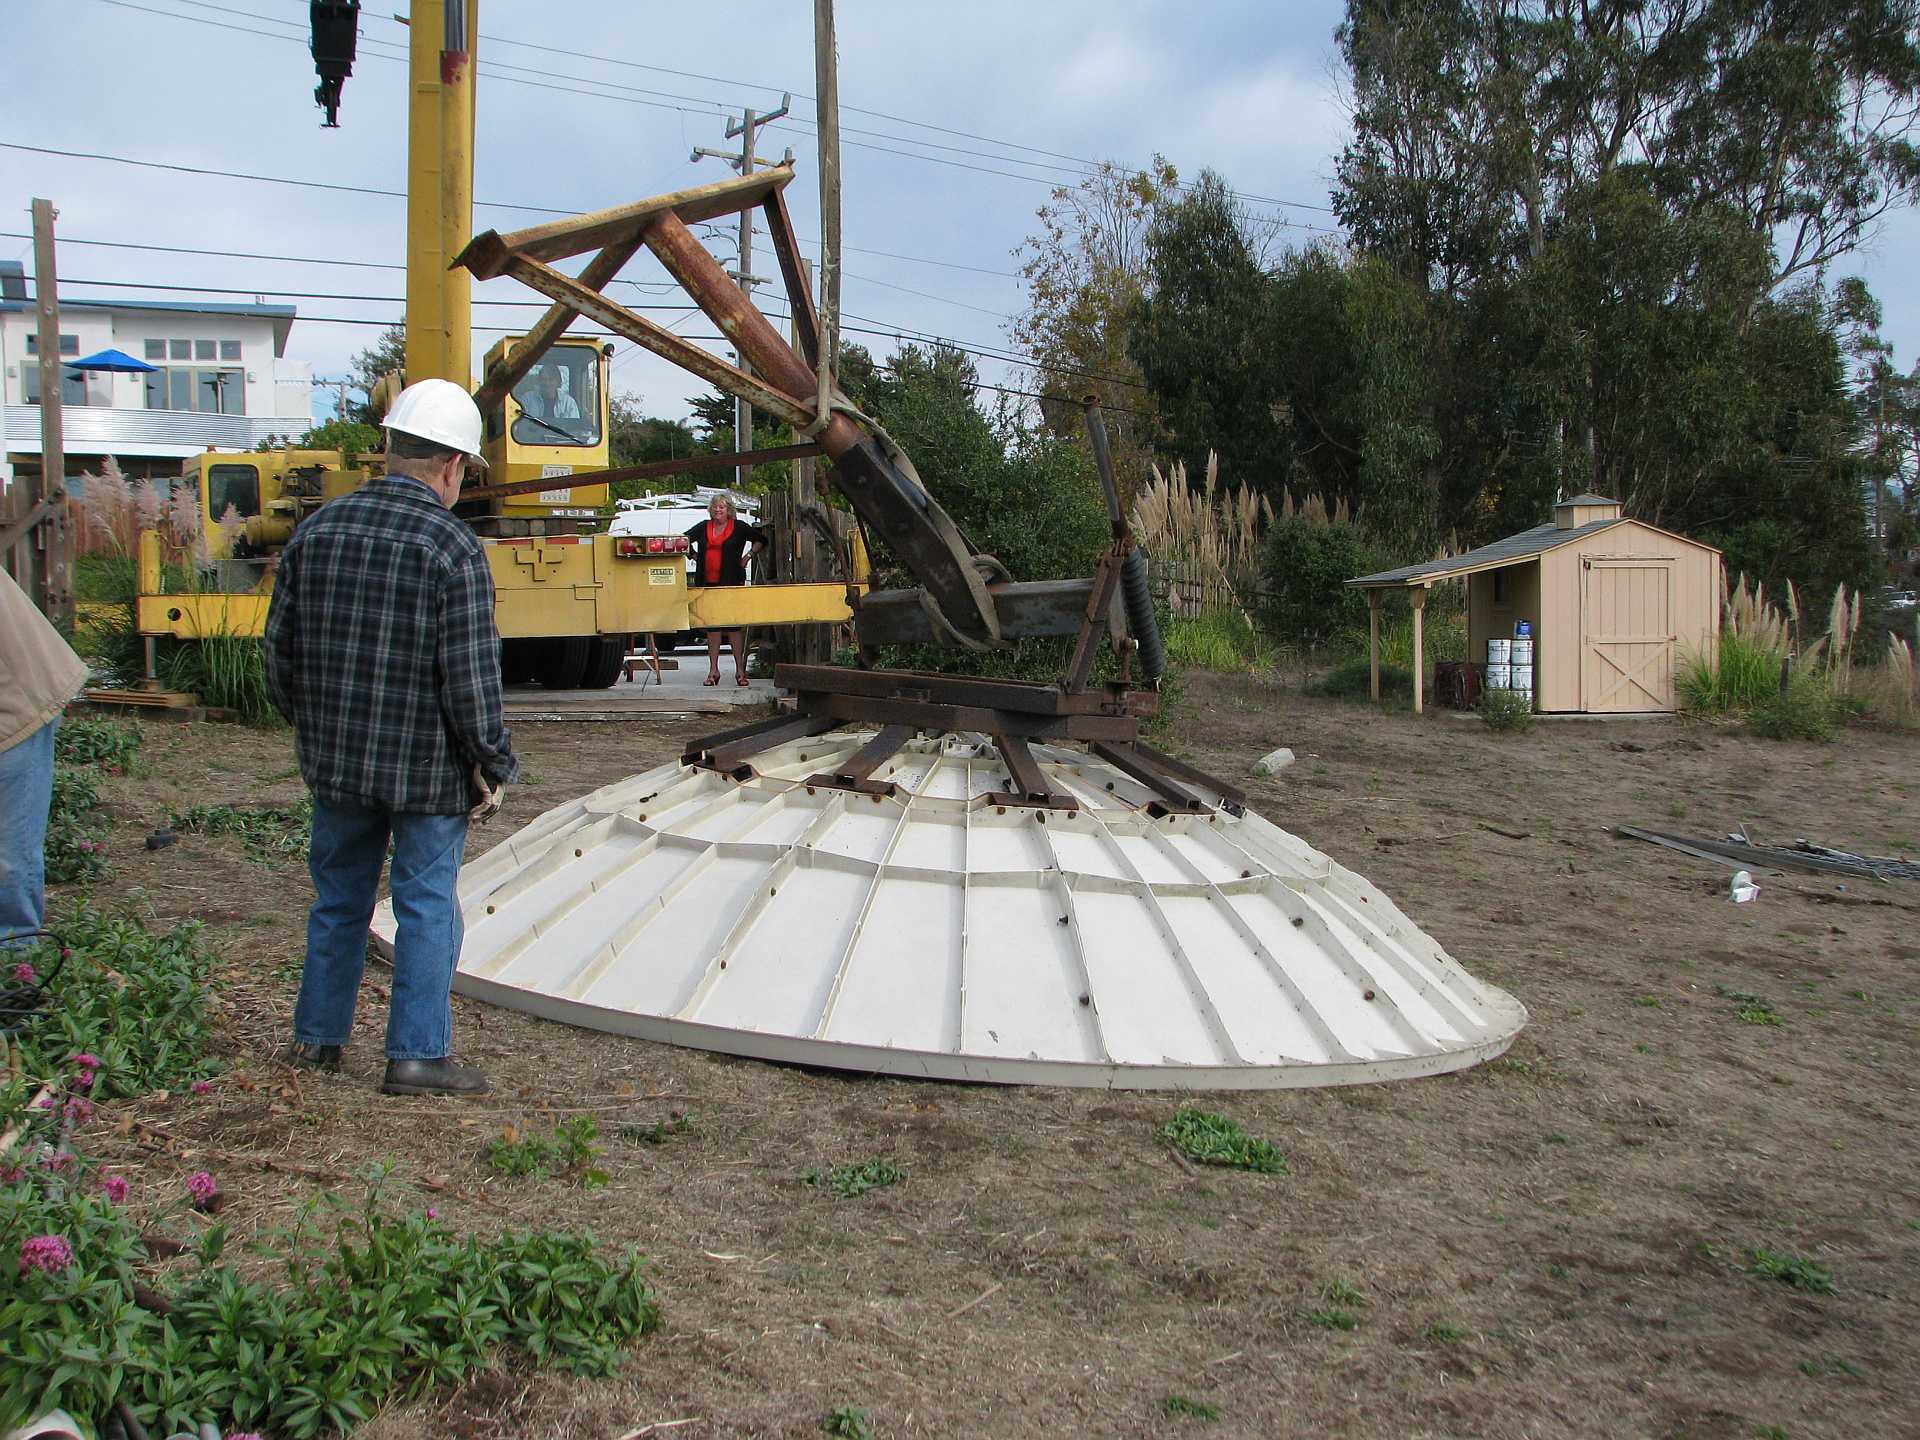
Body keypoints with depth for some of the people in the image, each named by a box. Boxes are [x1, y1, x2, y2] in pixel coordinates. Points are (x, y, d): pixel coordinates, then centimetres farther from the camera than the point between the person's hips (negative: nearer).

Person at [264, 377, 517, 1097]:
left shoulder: (316, 530, 3)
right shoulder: (453, 548, -14)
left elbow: (279, 652, 9)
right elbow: (471, 678, -15)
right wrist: (492, 766, -5)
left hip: (334, 762, 6)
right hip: (428, 769, -5)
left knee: (339, 897, 19)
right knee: (426, 905, 5)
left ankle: (318, 1037, 30)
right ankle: (416, 1054, 10)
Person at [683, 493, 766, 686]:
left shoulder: (739, 527, 3)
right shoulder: (703, 527, 12)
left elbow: (761, 539, 9)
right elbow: (685, 540, 23)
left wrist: (747, 556, 4)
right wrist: (695, 557, 14)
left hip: (731, 582, -4)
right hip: (706, 582, 4)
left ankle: (740, 670, -1)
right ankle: (713, 670, 10)